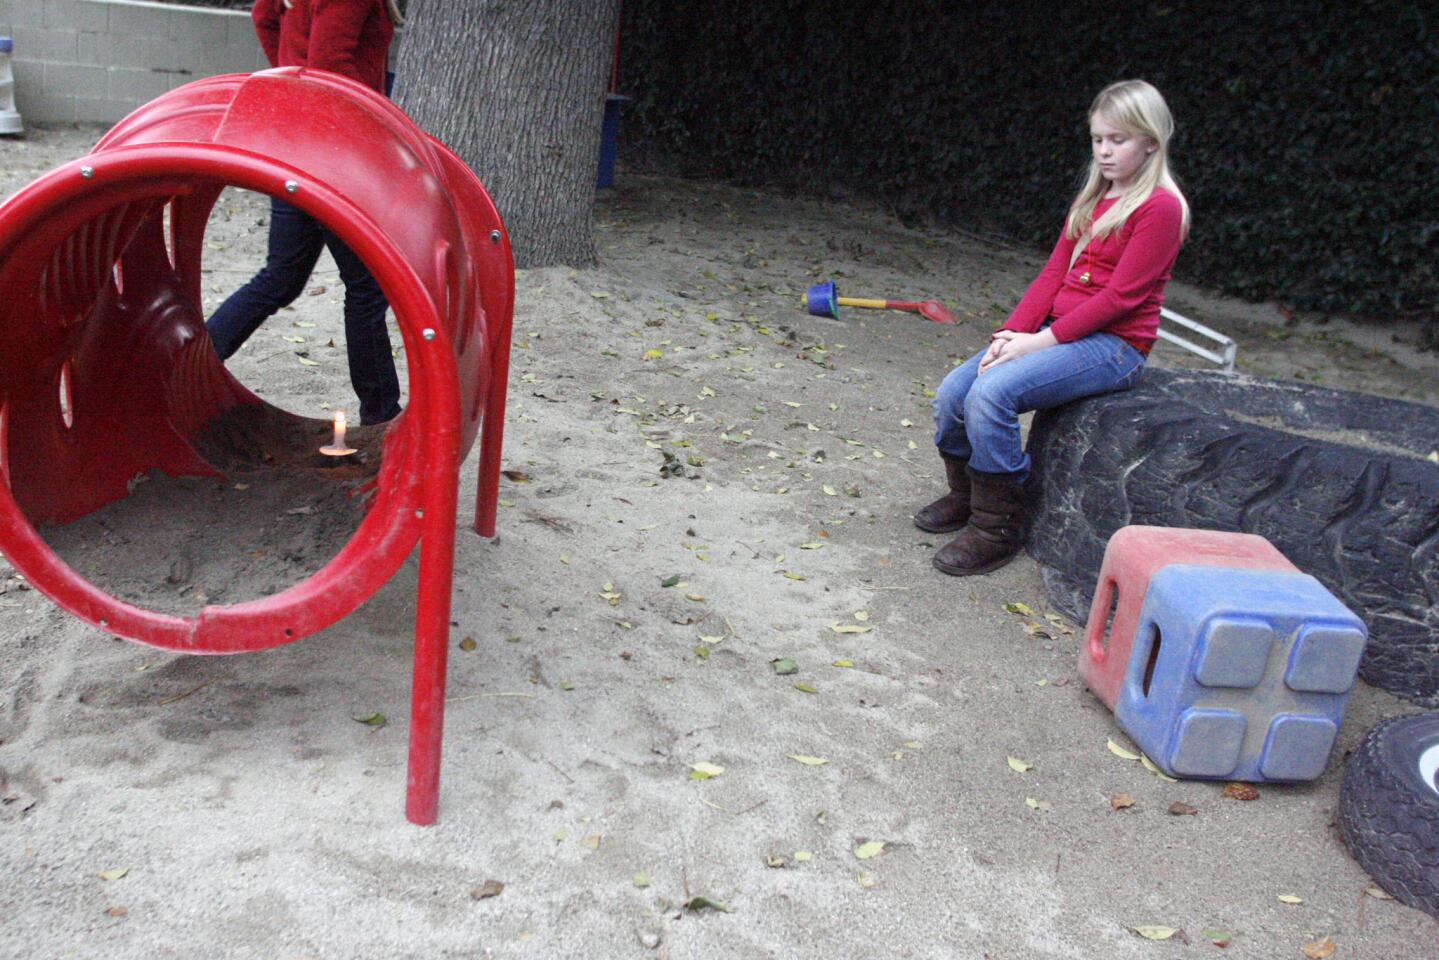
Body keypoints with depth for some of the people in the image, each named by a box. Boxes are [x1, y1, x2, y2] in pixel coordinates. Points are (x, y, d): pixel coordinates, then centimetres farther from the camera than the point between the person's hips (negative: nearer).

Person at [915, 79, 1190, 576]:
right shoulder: (1092, 198, 16)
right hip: (1060, 329, 8)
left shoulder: (1161, 207, -9)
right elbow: (1054, 273, 10)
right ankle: (966, 495, 17)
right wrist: (1013, 332, -5)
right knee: (953, 391, -9)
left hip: (1113, 344, -7)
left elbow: (1120, 296, -16)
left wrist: (1041, 341, -19)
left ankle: (996, 529, -13)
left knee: (992, 392, -28)